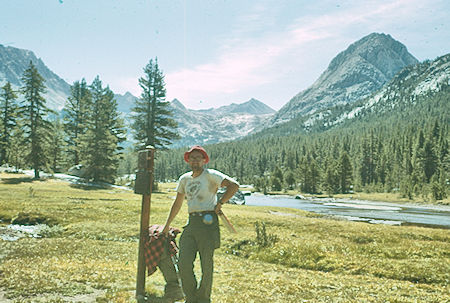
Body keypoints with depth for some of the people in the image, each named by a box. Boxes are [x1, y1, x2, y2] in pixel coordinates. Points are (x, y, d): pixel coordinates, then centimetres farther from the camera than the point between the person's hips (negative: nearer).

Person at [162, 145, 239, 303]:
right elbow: (177, 204, 27)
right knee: (184, 264, -3)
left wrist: (219, 204, -11)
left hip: (208, 222, -5)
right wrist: (167, 225, 32)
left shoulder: (210, 175, -2)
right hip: (191, 223, 5)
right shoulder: (184, 179, 16)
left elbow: (234, 185, -13)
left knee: (206, 265, 1)